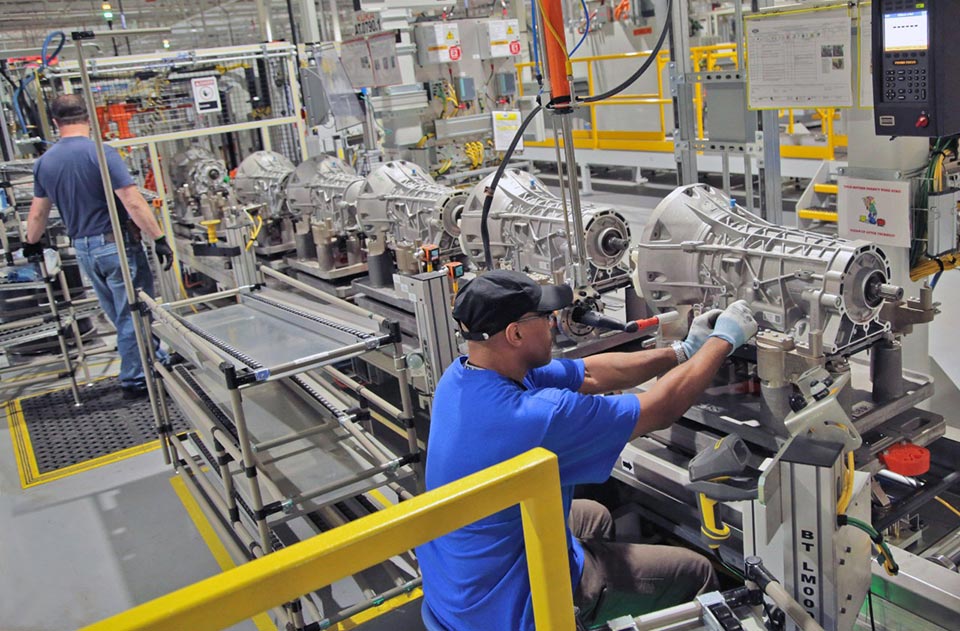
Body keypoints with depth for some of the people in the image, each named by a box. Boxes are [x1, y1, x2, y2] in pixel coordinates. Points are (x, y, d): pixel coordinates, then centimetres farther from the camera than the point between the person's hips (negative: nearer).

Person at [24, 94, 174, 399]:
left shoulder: (45, 162, 5)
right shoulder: (101, 153, -15)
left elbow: (38, 211, 16)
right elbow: (133, 202, -21)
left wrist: (32, 243, 33)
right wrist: (159, 239, -18)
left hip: (83, 248, 7)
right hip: (117, 244, -7)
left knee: (122, 316, 18)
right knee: (134, 314, 4)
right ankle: (134, 380, 11)